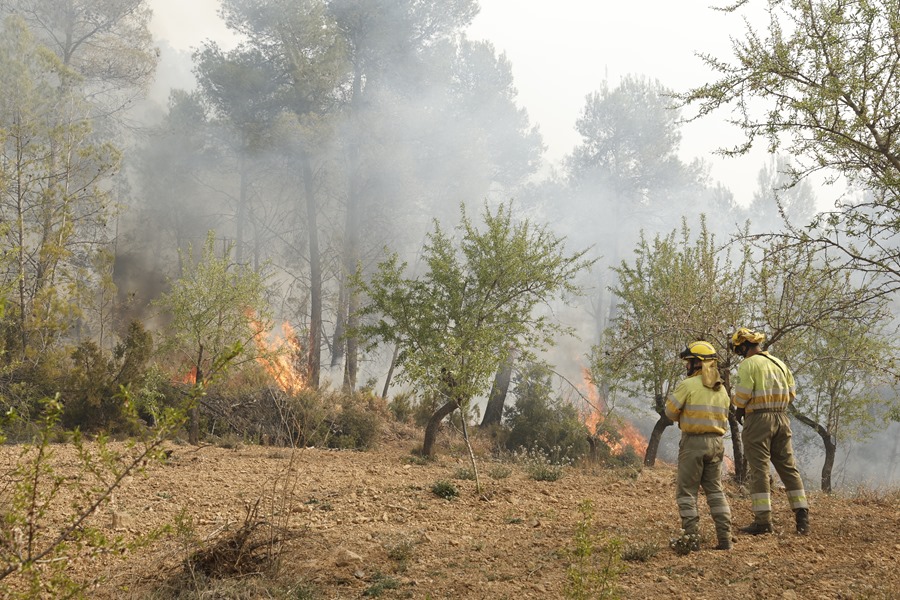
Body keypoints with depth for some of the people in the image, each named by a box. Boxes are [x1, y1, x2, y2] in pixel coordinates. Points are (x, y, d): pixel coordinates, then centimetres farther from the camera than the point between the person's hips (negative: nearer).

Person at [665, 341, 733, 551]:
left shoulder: (688, 385, -12)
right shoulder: (721, 389, 8)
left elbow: (671, 412, -7)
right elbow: (723, 417, 14)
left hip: (693, 441, -6)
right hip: (716, 442, 6)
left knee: (686, 491, 3)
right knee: (715, 490, 14)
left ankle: (692, 537, -3)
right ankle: (725, 538, 9)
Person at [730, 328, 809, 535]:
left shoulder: (748, 364, -8)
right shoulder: (779, 363, 13)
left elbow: (742, 395, -14)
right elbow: (791, 392, 14)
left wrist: (739, 409, 5)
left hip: (758, 419, -6)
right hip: (781, 417, 7)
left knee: (759, 469, -4)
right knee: (788, 467, 11)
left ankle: (763, 520, -6)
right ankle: (802, 516, 9)